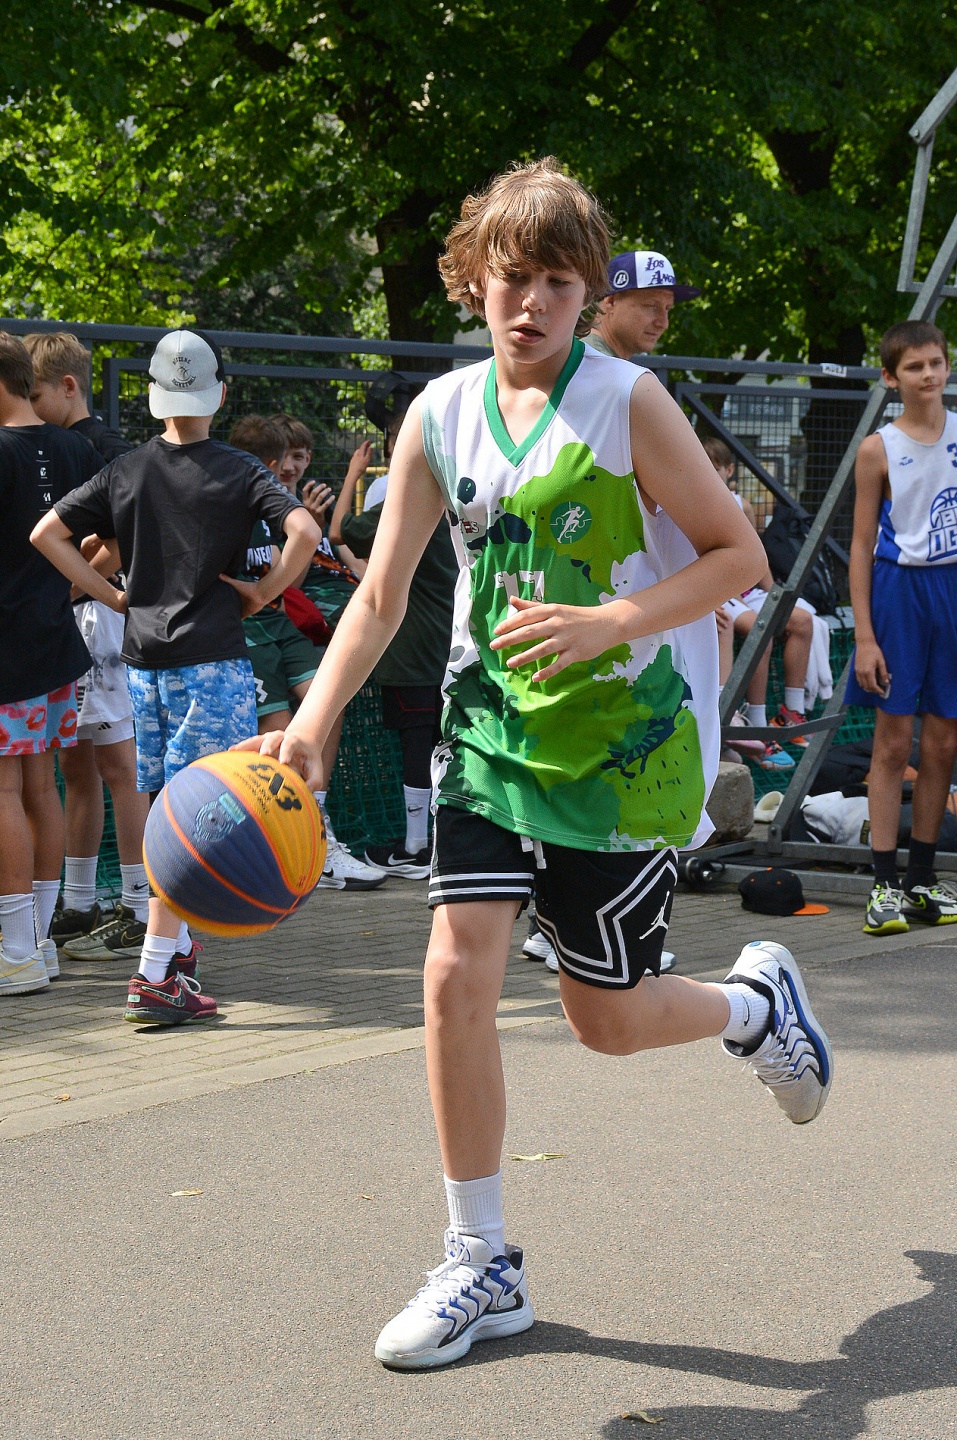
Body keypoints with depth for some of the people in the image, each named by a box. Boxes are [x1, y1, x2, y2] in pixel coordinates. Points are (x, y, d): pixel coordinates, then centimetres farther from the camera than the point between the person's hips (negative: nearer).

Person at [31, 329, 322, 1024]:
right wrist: (264, 592, -6)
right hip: (212, 658, -5)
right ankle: (155, 977, -13)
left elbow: (46, 534, 7)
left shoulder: (126, 470, 6)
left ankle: (179, 950, 23)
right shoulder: (237, 470, -6)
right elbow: (304, 531, -20)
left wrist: (110, 594, 10)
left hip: (144, 659, 5)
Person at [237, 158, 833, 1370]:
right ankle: (481, 1266, 5)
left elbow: (740, 555, -8)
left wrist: (611, 621, -23)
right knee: (455, 974, -10)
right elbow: (381, 597, 1)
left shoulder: (625, 401, -10)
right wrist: (312, 723, -13)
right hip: (493, 727, 4)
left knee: (605, 1019, 4)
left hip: (627, 739, -3)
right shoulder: (441, 415, 1)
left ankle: (758, 1000, 39)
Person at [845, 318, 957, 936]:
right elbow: (862, 546, -3)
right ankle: (885, 884, 0)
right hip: (900, 589, -3)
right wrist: (864, 637, -8)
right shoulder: (879, 450, -3)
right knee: (895, 739, -3)